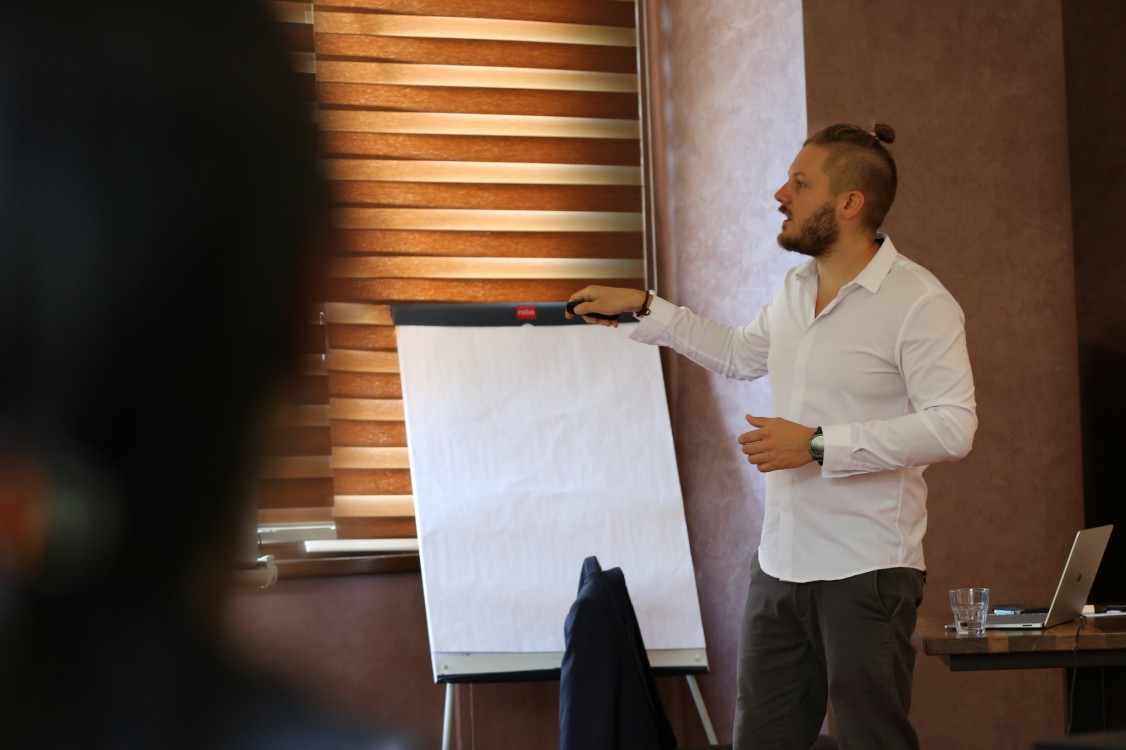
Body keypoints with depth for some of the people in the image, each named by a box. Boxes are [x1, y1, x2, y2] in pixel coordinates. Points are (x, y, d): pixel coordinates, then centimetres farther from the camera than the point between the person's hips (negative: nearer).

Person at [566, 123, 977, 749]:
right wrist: (644, 309, 28)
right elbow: (741, 355, 33)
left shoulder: (917, 301, -13)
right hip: (780, 566, 8)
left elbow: (952, 427, -22)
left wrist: (818, 444, -21)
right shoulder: (796, 288, 13)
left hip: (866, 573, -8)